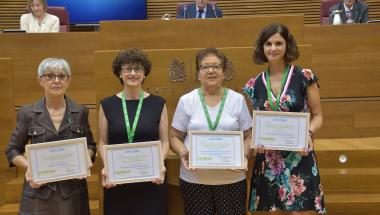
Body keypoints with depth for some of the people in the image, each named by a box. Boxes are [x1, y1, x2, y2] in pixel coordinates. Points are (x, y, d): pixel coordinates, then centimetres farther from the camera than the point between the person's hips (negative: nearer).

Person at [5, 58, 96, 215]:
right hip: (38, 191, -1)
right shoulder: (27, 113, -1)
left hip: (73, 190, 1)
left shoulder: (80, 112, 2)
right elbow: (12, 150, 5)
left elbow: (90, 146, 10)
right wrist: (29, 167, -12)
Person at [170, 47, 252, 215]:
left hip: (232, 178, 1)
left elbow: (248, 137, 7)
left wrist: (244, 156, -11)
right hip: (194, 179, 0)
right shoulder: (186, 101, 2)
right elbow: (175, 136, 6)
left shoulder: (238, 99, 4)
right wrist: (183, 153, -13)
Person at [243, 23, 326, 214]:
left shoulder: (304, 77, -5)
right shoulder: (255, 84, 3)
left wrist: (309, 134, -19)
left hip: (299, 155, -2)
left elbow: (317, 116, 0)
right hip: (269, 159, 3)